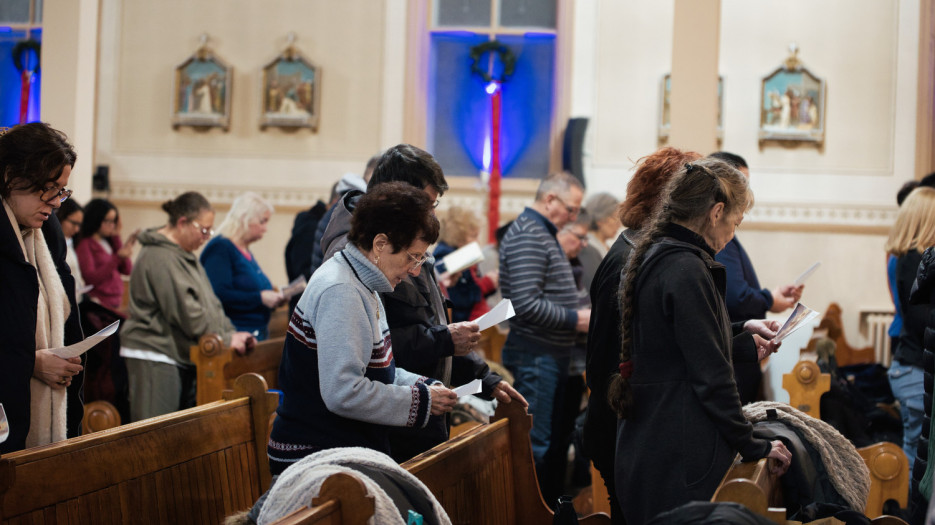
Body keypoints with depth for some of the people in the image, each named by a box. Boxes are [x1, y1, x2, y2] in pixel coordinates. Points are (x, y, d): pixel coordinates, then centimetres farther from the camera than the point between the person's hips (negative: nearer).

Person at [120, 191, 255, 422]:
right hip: (154, 358, -10)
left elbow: (210, 302, 18)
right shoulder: (159, 257, -16)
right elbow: (186, 312, -19)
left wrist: (232, 333, 5)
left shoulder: (186, 255, 17)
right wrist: (226, 340, -12)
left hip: (182, 357, 10)